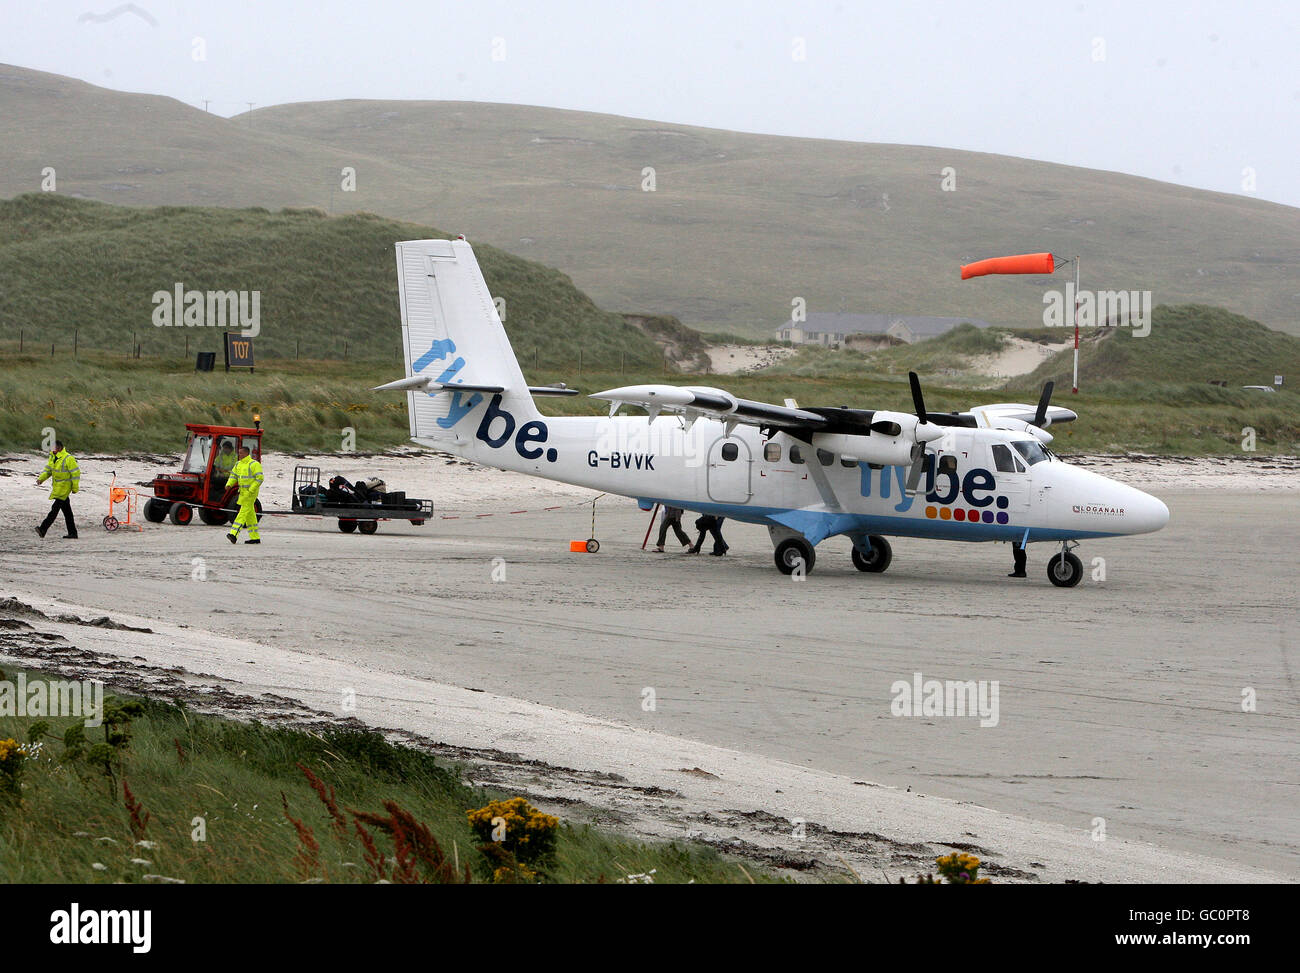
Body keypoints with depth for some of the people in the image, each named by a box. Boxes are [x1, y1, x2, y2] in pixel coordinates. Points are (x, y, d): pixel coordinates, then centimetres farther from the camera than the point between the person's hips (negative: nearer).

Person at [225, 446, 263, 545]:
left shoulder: (254, 464, -13)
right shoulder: (238, 464, 13)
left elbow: (260, 478, -18)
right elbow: (233, 475, 17)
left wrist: (251, 490, -21)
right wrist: (229, 484, -3)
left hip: (251, 492, -9)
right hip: (243, 492, 9)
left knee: (244, 512, -15)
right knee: (250, 515, 11)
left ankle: (234, 535, -24)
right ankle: (255, 537, 16)